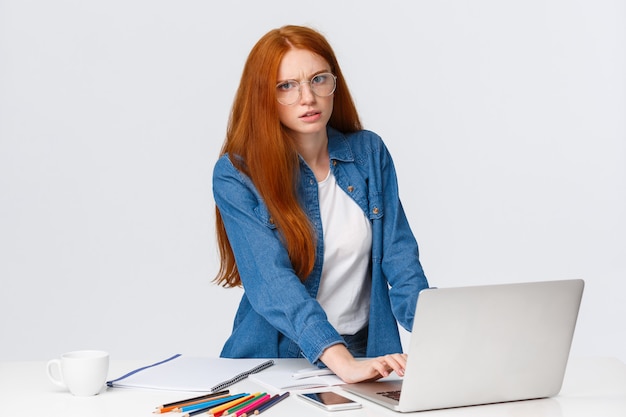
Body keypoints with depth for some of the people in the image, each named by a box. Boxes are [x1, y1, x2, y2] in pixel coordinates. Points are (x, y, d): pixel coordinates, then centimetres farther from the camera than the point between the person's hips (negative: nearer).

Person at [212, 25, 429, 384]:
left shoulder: (369, 152, 4)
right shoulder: (236, 175, -8)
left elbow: (400, 259, 0)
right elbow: (271, 281, -20)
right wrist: (343, 362, -34)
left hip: (369, 352, 2)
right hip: (277, 357, -2)